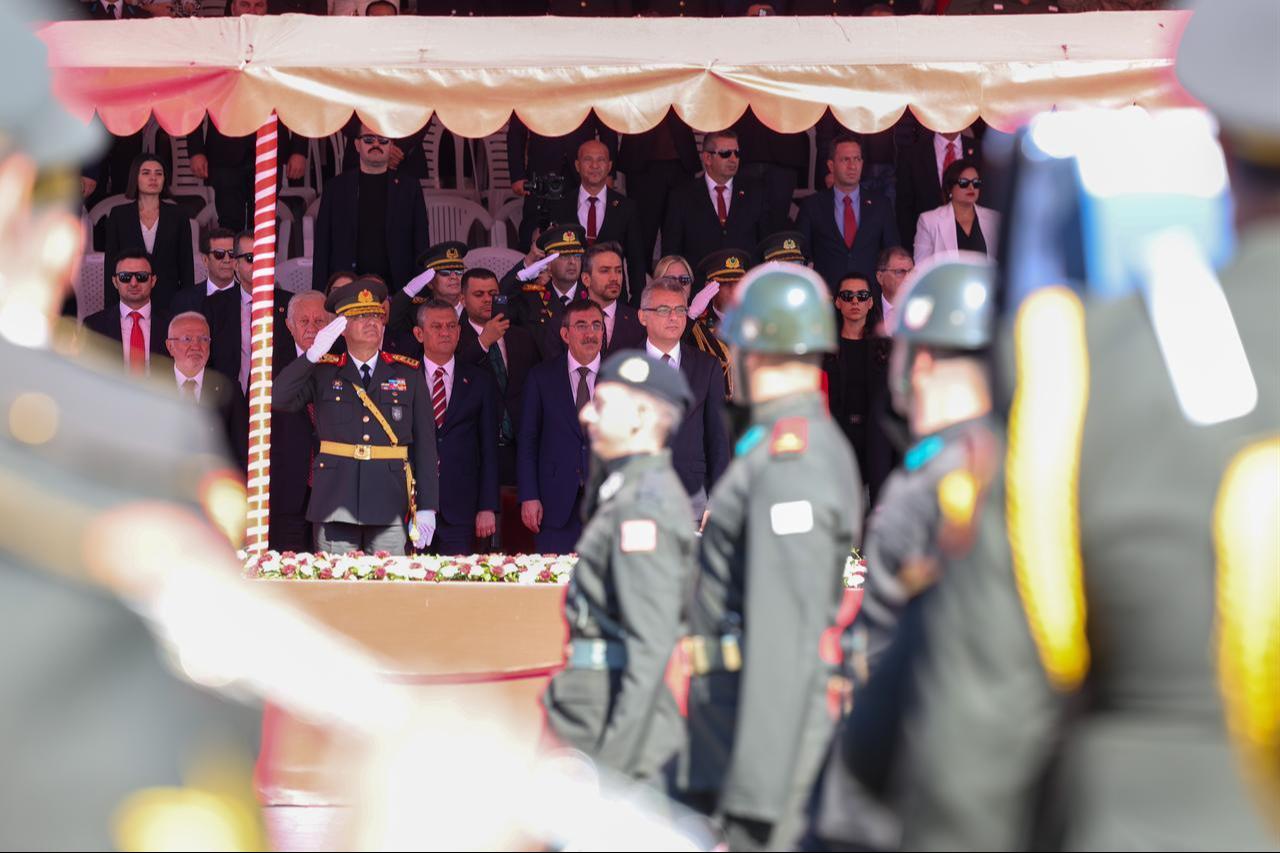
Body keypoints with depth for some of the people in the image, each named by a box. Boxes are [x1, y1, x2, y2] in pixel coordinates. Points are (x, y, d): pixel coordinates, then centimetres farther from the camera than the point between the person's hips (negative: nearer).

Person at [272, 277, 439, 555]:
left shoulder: (409, 373, 10)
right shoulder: (323, 372, 9)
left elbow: (424, 443, 7)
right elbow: (279, 399, -7)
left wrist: (426, 507, 0)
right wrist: (313, 354, -15)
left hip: (389, 502, 0)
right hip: (335, 501, 0)